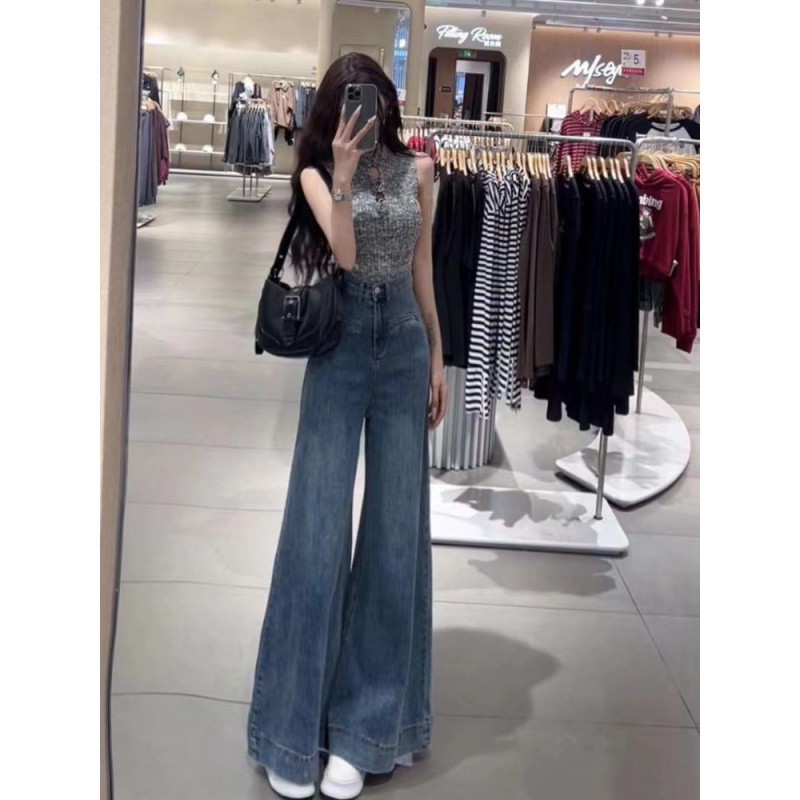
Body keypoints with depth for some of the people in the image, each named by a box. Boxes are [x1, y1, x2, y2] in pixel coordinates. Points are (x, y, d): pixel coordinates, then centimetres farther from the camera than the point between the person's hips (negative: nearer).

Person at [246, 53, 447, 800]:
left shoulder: (417, 170, 9)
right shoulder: (317, 172, 2)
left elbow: (421, 267, 13)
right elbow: (344, 251, -15)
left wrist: (437, 355, 11)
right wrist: (345, 170, -21)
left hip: (404, 340, 3)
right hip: (340, 342, -2)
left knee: (396, 528, 2)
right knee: (318, 527, -5)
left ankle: (365, 725, 13)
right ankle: (294, 728, 7)